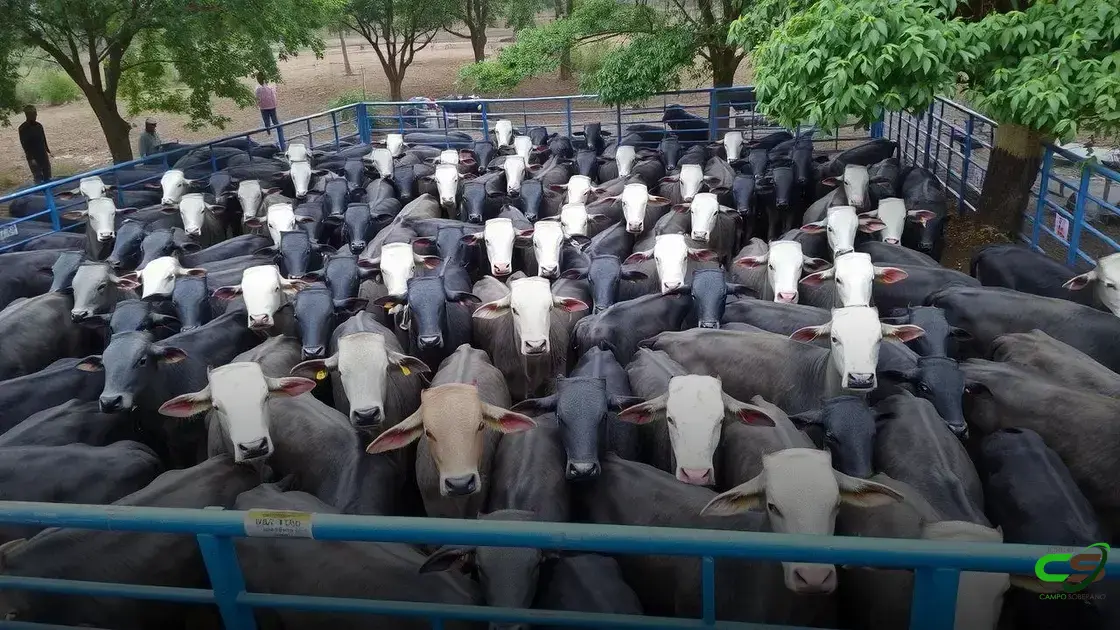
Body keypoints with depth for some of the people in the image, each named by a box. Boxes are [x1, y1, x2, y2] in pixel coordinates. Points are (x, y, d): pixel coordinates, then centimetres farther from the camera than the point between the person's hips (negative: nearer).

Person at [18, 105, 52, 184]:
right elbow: (24, 145, -15)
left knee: (48, 177, 12)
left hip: (43, 155, 6)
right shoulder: (23, 128, -12)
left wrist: (48, 151, 18)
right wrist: (31, 158, -20)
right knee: (38, 178, -4)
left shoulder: (39, 126, 5)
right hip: (33, 157, -6)